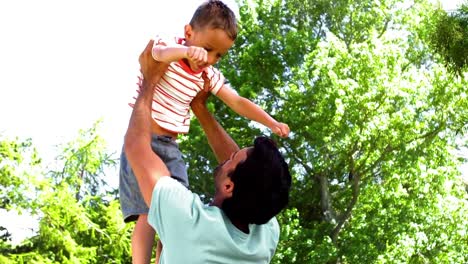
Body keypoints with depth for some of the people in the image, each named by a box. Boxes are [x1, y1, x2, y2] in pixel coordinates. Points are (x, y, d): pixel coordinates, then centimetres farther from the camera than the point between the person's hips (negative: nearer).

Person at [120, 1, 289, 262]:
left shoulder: (209, 75, 7)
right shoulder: (167, 46, -10)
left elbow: (238, 102, 10)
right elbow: (160, 53, -34)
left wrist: (272, 123, -2)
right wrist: (185, 51, -57)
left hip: (171, 146, 6)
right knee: (148, 212, -16)